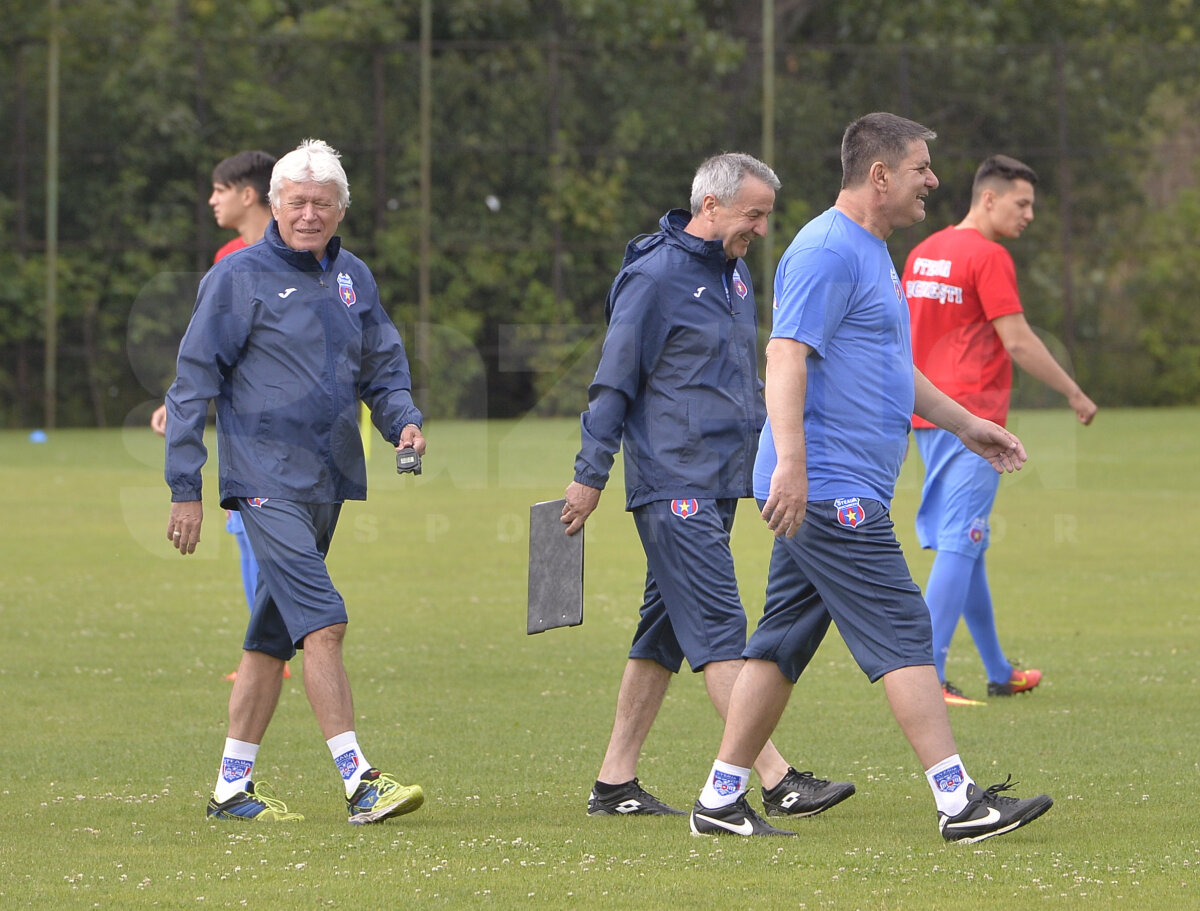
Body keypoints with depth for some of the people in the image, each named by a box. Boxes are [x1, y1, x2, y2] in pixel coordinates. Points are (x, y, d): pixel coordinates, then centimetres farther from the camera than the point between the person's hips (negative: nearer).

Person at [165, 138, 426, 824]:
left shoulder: (353, 278, 12)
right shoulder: (241, 278, -5)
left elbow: (383, 366, 20)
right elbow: (194, 382, -4)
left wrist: (403, 420, -2)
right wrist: (186, 489, -7)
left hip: (330, 479, 7)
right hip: (267, 477, -7)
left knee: (275, 634, 11)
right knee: (323, 621, -17)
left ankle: (234, 785, 19)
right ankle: (359, 782, -21)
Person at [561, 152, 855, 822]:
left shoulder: (734, 274, 16)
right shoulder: (655, 277, -11)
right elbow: (614, 383, -10)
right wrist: (589, 476, -9)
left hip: (719, 483, 9)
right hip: (674, 484, -9)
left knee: (665, 632, 11)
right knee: (719, 632, -12)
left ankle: (616, 782, 15)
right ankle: (778, 781, -18)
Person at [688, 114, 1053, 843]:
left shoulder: (871, 253, 21)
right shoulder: (827, 251, -14)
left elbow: (891, 367, 33)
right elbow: (786, 355, -23)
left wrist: (965, 424, 34)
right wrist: (791, 463, -32)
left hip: (836, 492, 11)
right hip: (830, 491, -11)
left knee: (784, 644, 10)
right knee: (902, 635, -11)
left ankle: (722, 798, 13)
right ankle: (959, 801, -12)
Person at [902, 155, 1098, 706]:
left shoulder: (924, 252, 13)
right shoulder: (989, 257, -12)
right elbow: (1018, 343, -14)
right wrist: (1074, 395, -5)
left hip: (929, 419, 9)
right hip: (973, 420, -9)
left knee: (967, 545, 15)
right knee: (958, 545, -10)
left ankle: (999, 673, 24)